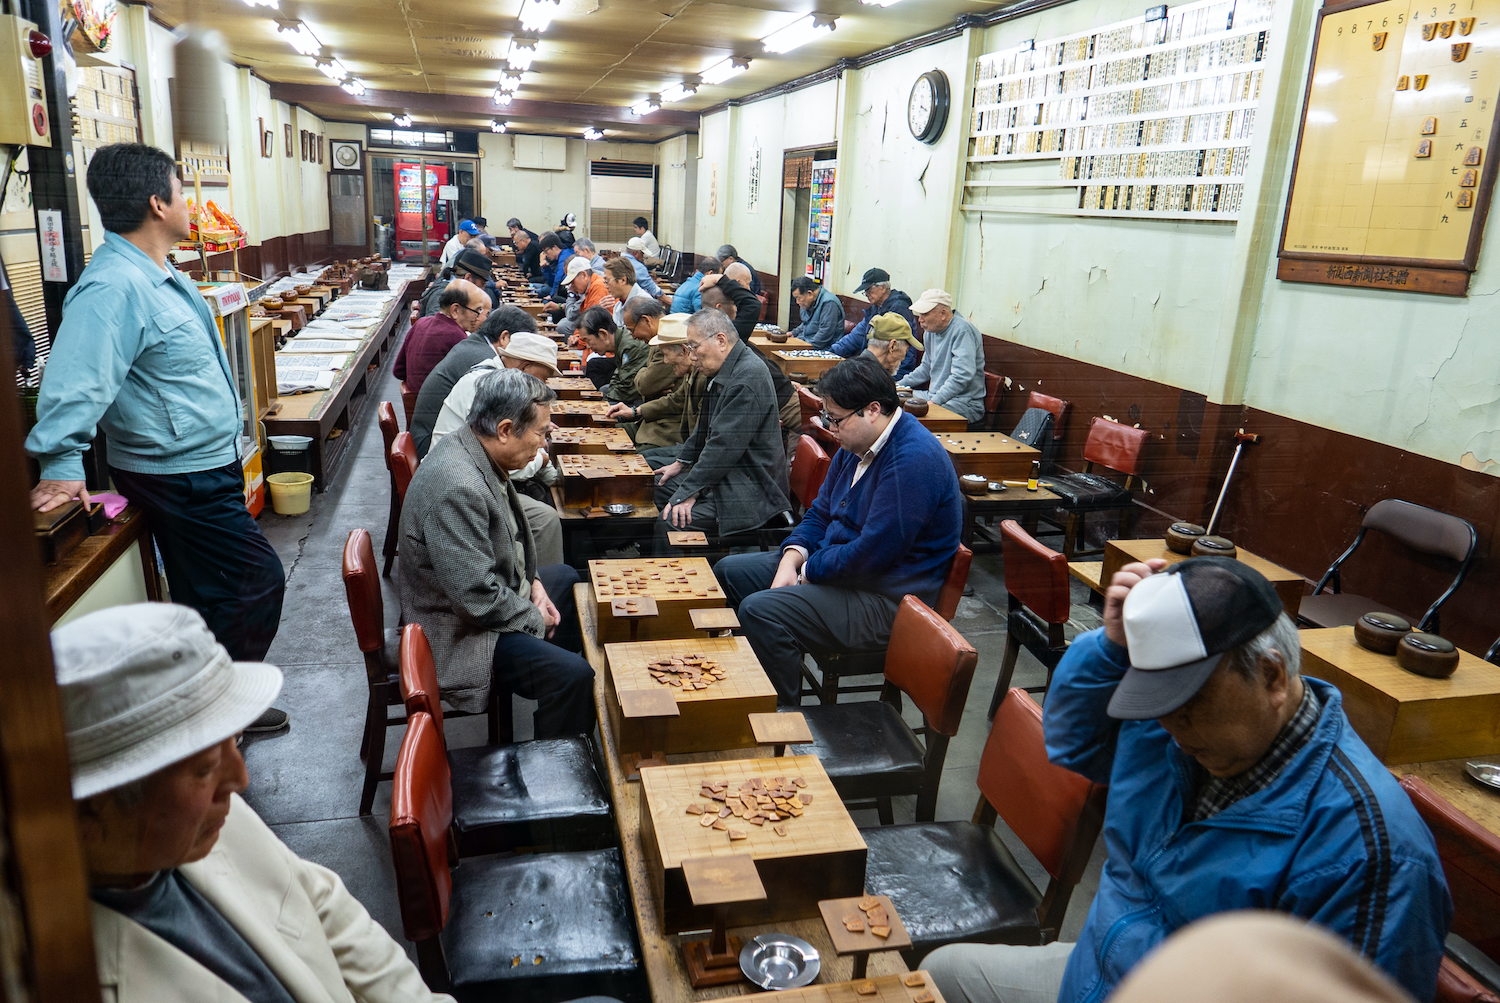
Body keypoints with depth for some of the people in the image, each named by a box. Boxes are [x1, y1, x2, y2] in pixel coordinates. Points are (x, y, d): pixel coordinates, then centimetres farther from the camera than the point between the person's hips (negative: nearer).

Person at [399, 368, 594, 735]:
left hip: (491, 595, 11)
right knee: (574, 676, -25)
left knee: (566, 577, 29)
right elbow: (479, 600, -31)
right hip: (459, 631, -11)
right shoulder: (456, 487, -33)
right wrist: (536, 619, -15)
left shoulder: (475, 454, -1)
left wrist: (532, 580, 4)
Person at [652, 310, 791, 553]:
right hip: (729, 473, 11)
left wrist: (689, 492, -22)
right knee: (659, 487, 19)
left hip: (751, 490, -11)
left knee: (670, 522, -22)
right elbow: (707, 427, 25)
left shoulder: (747, 378, -23)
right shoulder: (724, 371, 10)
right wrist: (682, 462, 21)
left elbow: (725, 444, -25)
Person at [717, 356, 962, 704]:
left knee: (760, 611, -28)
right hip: (833, 563, 11)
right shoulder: (857, 444, 7)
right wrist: (791, 560, -4)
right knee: (729, 571, 10)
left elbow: (871, 555, -27)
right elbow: (821, 512, 15)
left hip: (886, 601, -11)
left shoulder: (914, 460, -25)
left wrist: (807, 572, -13)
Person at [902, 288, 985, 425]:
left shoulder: (962, 331, -16)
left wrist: (934, 402, -29)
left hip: (965, 403, -9)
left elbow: (961, 377, -25)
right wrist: (899, 384, 14)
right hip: (934, 396, 9)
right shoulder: (931, 331, 12)